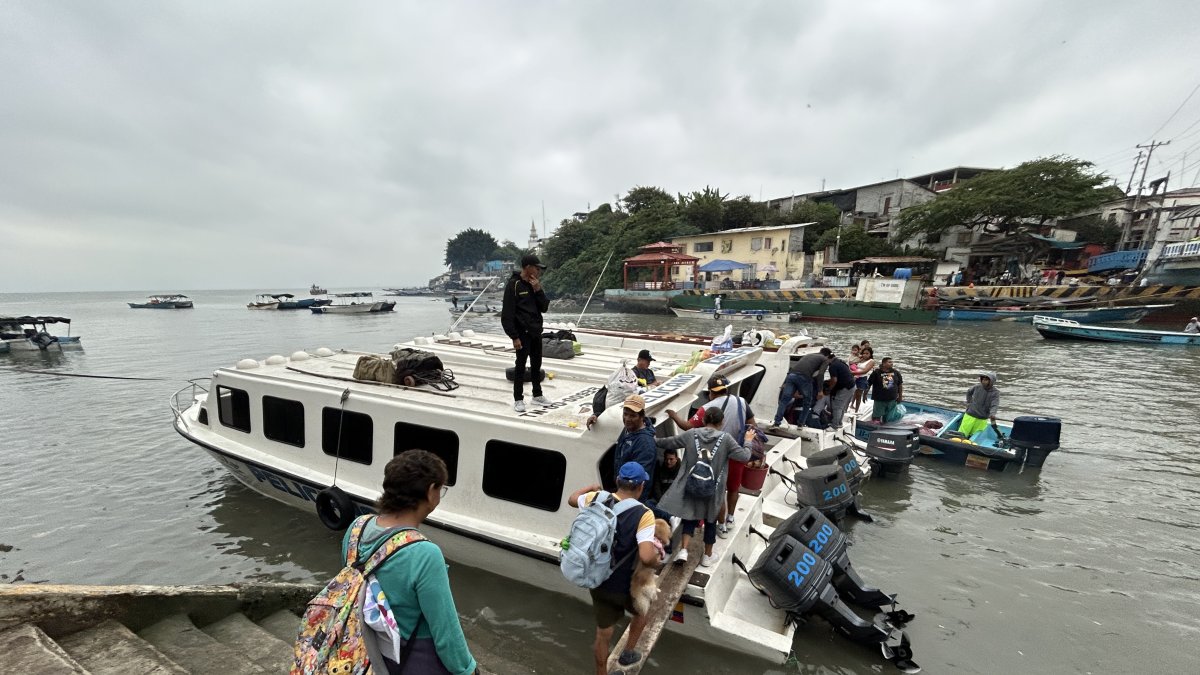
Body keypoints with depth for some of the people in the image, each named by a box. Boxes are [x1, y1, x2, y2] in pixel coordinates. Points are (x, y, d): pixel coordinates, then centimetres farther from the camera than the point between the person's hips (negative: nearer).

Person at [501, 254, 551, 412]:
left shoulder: (535, 285, 9)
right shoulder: (514, 285, -12)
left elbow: (544, 308, 6)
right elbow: (507, 314, -15)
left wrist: (538, 290, -8)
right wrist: (514, 336, -18)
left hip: (536, 332, 7)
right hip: (522, 333, -7)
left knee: (536, 364, 14)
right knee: (521, 365, 0)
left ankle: (537, 395, 27)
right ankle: (518, 399, 11)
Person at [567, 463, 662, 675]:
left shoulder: (596, 500, -12)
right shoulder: (643, 514, -26)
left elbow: (572, 500, 9)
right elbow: (646, 557, -36)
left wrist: (591, 487, 26)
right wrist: (656, 559, -13)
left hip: (597, 582, 4)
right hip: (625, 586, -3)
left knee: (603, 633, 25)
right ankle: (628, 654, 47)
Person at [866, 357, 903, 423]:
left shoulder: (896, 373, 2)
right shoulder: (876, 373, -10)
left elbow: (900, 384, 12)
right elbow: (868, 384, -6)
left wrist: (900, 396, 13)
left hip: (892, 399, 4)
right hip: (879, 400, -4)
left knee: (889, 418, 13)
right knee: (876, 416, 2)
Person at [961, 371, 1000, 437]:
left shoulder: (995, 393, -8)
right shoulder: (977, 387, -1)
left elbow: (994, 405, -20)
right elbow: (968, 392, 22)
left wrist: (992, 414, -38)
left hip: (982, 420, -1)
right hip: (970, 416, 1)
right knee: (962, 434, -2)